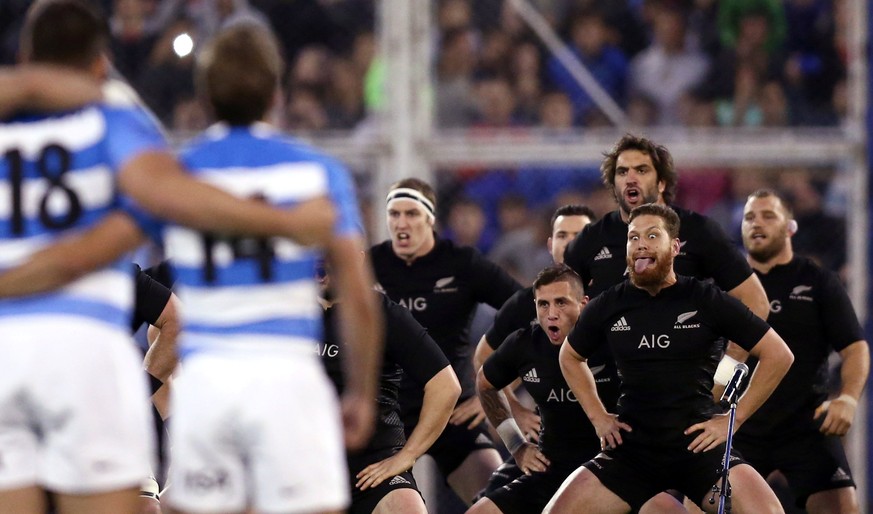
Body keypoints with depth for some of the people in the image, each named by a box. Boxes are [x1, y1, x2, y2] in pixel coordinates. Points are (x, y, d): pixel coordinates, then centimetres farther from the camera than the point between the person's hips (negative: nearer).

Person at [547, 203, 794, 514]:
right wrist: (597, 416, 13)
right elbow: (570, 357, 25)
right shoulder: (608, 306, 5)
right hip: (631, 448, 3)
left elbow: (778, 354, 1)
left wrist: (734, 418, -2)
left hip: (699, 444, -3)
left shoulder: (707, 300, -3)